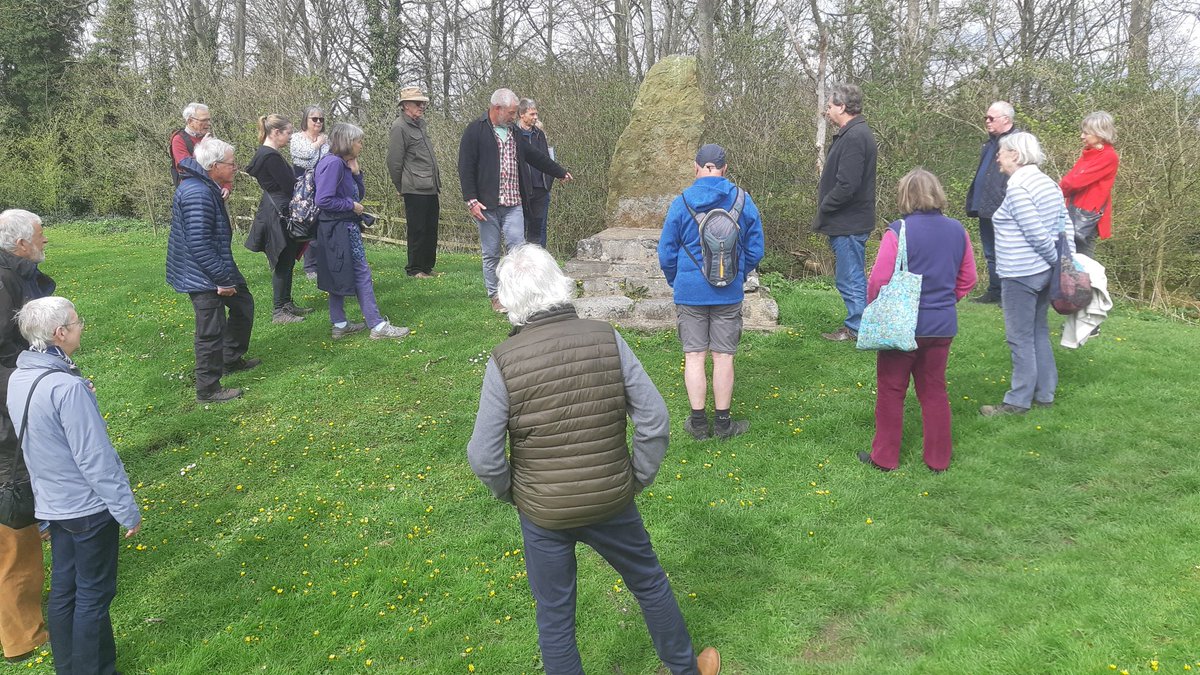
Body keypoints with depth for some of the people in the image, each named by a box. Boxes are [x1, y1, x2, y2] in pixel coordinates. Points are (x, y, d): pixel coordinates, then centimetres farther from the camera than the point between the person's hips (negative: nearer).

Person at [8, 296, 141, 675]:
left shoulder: (19, 378, 0)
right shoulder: (66, 387, -26)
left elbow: (34, 443, 11)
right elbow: (95, 458, -23)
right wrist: (128, 512, -15)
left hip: (53, 504, 8)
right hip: (89, 508, -8)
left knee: (63, 590, 19)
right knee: (93, 596, 6)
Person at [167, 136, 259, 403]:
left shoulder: (206, 187, 9)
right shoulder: (197, 194, -26)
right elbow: (198, 244, -28)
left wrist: (226, 274, 21)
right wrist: (222, 279, -23)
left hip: (214, 268, 11)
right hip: (203, 276, -11)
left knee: (243, 303, 23)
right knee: (211, 331, -2)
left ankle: (232, 359, 38)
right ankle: (208, 389, 11)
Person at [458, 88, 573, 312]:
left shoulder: (513, 132, 14)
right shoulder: (475, 131, -6)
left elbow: (535, 156, 26)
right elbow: (466, 168, -9)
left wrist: (561, 173, 34)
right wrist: (471, 200, -16)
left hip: (513, 204, 5)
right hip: (487, 205, -5)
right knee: (491, 254, 5)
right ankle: (495, 296, 17)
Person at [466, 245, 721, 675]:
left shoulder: (504, 361, -18)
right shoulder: (607, 340, -14)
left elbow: (484, 457, -14)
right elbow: (655, 422, -12)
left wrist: (511, 493, 6)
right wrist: (638, 479, 3)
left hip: (543, 514, -1)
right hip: (611, 504, 2)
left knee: (554, 616, 19)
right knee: (649, 583, 26)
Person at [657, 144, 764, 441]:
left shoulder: (681, 203, -6)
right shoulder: (743, 201, -2)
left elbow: (666, 254, 0)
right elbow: (755, 251, 4)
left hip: (690, 292, -1)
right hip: (729, 293, 1)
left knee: (694, 356, 7)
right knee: (723, 357, 8)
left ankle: (698, 423, 12)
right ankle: (723, 423, 16)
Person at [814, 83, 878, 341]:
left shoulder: (854, 137, -20)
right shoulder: (854, 133, 14)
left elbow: (847, 185, -26)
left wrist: (823, 208, -13)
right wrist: (825, 210, 11)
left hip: (848, 223, -11)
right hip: (850, 221, 11)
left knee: (850, 279, -1)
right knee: (852, 277, 17)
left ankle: (856, 328, 8)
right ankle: (857, 325, 26)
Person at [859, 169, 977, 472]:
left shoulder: (898, 232, -16)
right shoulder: (957, 231, 2)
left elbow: (879, 281, -16)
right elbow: (967, 279, 10)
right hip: (942, 325, 5)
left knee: (891, 391, 9)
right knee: (934, 390, 16)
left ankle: (885, 456, 18)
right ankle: (938, 459, 23)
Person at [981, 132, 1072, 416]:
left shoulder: (1017, 189, -18)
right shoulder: (1048, 183, 10)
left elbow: (1037, 235, -20)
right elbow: (1065, 225, 9)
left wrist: (1059, 261, -8)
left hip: (1020, 276, -9)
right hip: (1043, 272, 9)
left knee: (1020, 338, 0)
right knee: (1038, 332, 17)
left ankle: (1018, 401, 9)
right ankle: (1044, 394, 26)